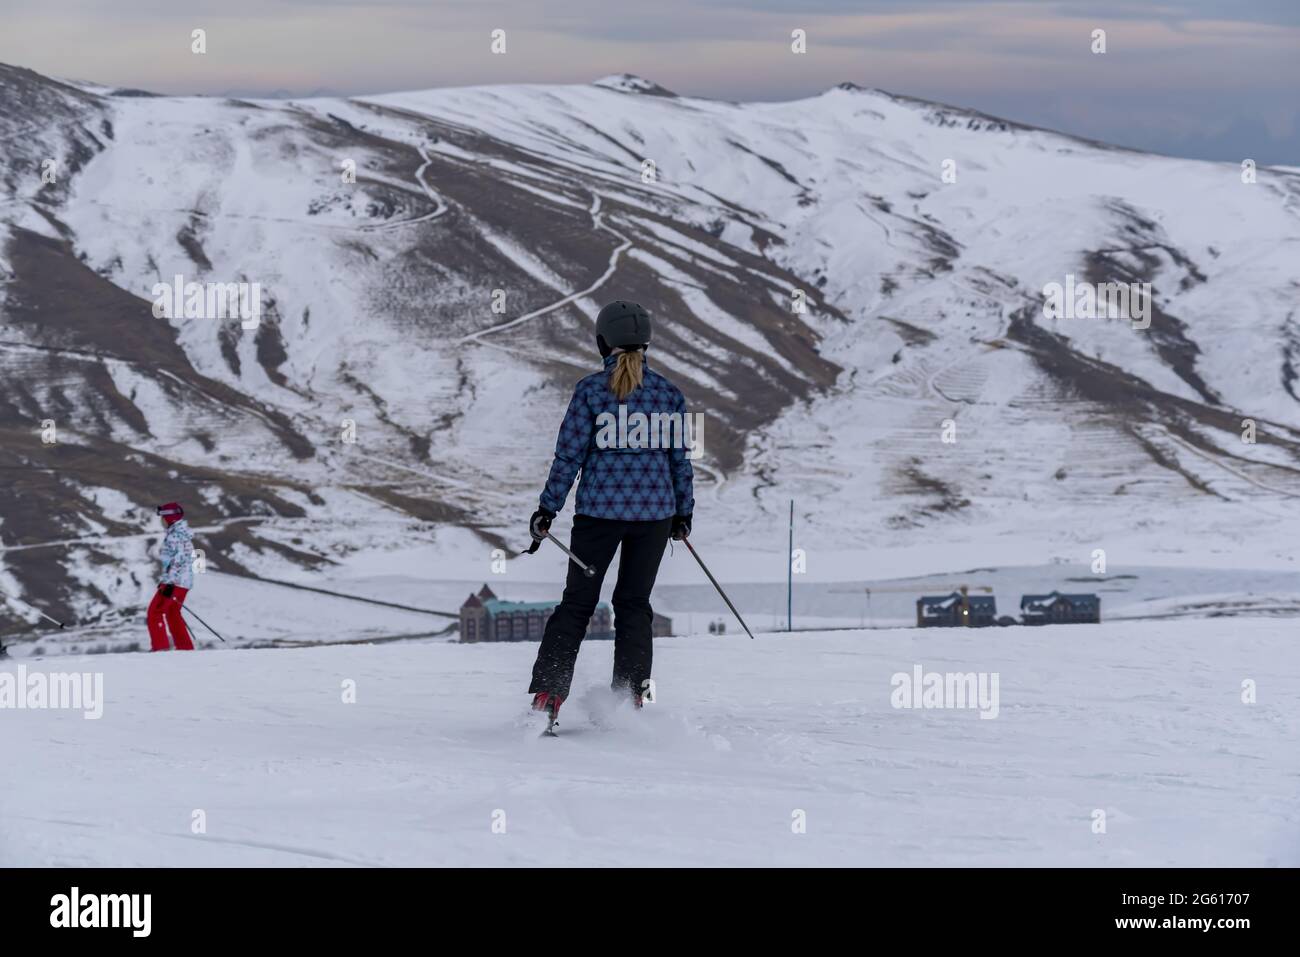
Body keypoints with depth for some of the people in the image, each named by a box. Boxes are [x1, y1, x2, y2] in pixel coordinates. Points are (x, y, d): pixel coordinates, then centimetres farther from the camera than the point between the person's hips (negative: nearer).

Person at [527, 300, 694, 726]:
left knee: (577, 602, 8)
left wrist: (547, 508, 1)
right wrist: (684, 513, 16)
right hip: (654, 513, 1)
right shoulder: (668, 393, 1)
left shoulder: (591, 389, -6)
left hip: (598, 511, -1)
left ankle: (547, 693, 1)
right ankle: (628, 698, 5)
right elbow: (680, 460, 6)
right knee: (634, 604, 12)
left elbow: (569, 454, -6)